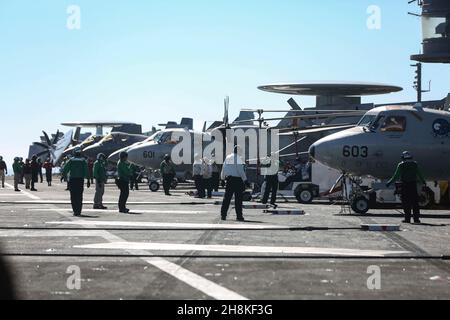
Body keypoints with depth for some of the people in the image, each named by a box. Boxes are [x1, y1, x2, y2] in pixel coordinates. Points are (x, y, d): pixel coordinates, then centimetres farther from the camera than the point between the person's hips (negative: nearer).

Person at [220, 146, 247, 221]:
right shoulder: (238, 158, -11)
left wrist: (223, 178, 22)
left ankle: (223, 215, 5)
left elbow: (224, 169, 14)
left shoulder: (227, 158, 9)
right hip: (237, 180, -6)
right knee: (238, 199, 0)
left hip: (229, 179, 6)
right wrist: (245, 179, -6)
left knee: (227, 198, 7)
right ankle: (239, 216, 1)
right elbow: (241, 170, -12)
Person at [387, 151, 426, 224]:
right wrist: (423, 182, 30)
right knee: (415, 202, 6)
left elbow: (396, 176, -4)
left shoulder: (401, 165, -2)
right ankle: (416, 218, 4)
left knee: (406, 202, 3)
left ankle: (407, 218, 1)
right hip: (413, 185, 3)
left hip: (405, 185, -3)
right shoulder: (415, 164, 7)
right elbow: (420, 175, 13)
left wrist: (389, 183, 5)